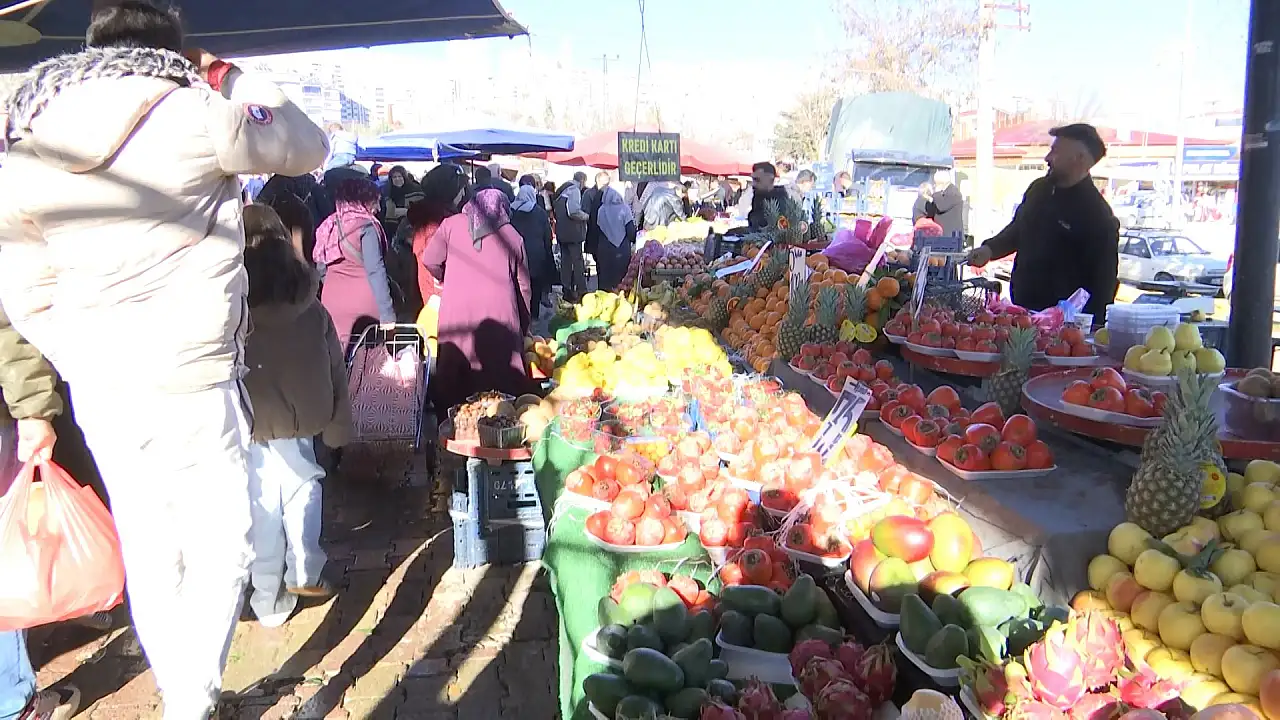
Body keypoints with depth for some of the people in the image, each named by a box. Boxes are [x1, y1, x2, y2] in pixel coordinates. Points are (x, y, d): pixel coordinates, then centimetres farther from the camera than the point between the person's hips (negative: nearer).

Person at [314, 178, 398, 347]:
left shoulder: (328, 226, 10)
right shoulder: (365, 225, -9)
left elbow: (321, 270, 13)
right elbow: (375, 269, -17)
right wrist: (387, 313, -19)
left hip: (332, 303, 6)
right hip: (363, 303, -6)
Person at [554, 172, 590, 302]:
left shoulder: (562, 189, 15)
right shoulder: (575, 190, -13)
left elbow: (557, 211, 18)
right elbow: (574, 211, -24)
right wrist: (586, 216, -10)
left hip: (561, 231, 9)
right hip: (573, 232, -9)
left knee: (565, 261, 12)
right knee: (578, 262, -4)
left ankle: (567, 291, 18)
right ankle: (581, 291, -2)